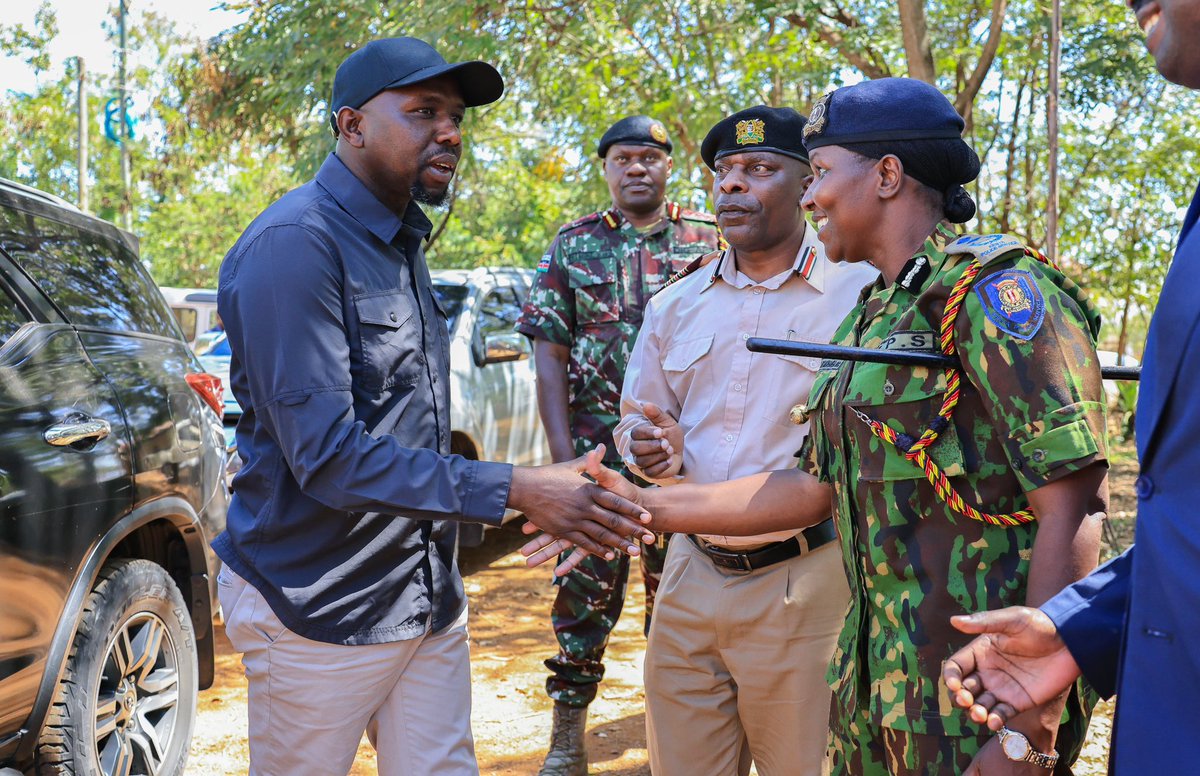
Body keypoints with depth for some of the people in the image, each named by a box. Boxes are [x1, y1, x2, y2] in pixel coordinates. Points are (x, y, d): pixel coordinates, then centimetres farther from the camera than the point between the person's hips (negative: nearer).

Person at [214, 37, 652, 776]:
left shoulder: (401, 240, 11)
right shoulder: (294, 245, -18)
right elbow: (326, 457, -25)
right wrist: (515, 491, -26)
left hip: (428, 596, 8)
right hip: (323, 612, -7)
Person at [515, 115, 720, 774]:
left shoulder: (708, 241, 6)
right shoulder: (575, 245, 7)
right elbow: (549, 352, 3)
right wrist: (563, 453, -6)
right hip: (596, 444, 0)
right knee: (584, 586, 1)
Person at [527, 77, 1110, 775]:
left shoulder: (990, 288, -13)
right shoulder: (870, 317, 14)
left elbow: (1075, 511, -20)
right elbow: (813, 488, 16)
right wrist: (647, 507, 12)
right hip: (876, 683, 8)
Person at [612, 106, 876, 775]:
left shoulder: (860, 293, -7)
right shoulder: (677, 305, 11)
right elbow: (636, 421, 19)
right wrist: (653, 450, -3)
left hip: (803, 586, -5)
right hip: (691, 577, 5)